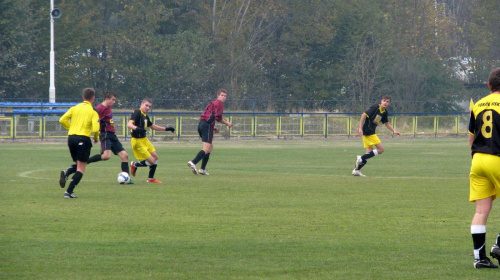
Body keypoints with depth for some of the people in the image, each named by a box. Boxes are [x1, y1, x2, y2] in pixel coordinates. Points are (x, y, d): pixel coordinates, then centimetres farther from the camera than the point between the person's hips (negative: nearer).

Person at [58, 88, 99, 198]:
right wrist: (96, 138, 7)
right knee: (81, 168, 1)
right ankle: (69, 192, -10)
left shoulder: (75, 108, 9)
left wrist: (71, 128, 14)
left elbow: (62, 120, 1)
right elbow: (95, 128, -13)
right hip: (83, 138, -5)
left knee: (77, 164, 23)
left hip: (71, 137, 5)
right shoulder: (93, 111, -2)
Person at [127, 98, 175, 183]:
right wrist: (136, 128, -51)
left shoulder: (145, 116, 12)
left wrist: (166, 129, 28)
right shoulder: (137, 113, -16)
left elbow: (152, 126, 29)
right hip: (138, 141, -9)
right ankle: (135, 165, 16)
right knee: (151, 161, -9)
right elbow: (129, 124, -30)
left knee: (155, 157, 12)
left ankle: (151, 178, 26)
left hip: (144, 139, 9)